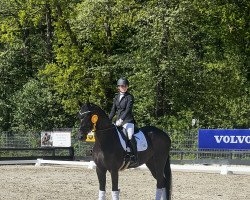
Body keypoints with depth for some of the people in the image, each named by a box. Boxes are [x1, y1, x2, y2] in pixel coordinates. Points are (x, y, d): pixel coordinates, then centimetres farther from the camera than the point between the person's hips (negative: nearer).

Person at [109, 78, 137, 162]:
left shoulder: (129, 97, -4)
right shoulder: (116, 97, 15)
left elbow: (128, 110, -13)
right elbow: (113, 110, 18)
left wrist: (121, 120, -22)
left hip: (128, 121, -7)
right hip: (118, 121, 7)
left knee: (130, 136, -26)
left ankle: (134, 156, -26)